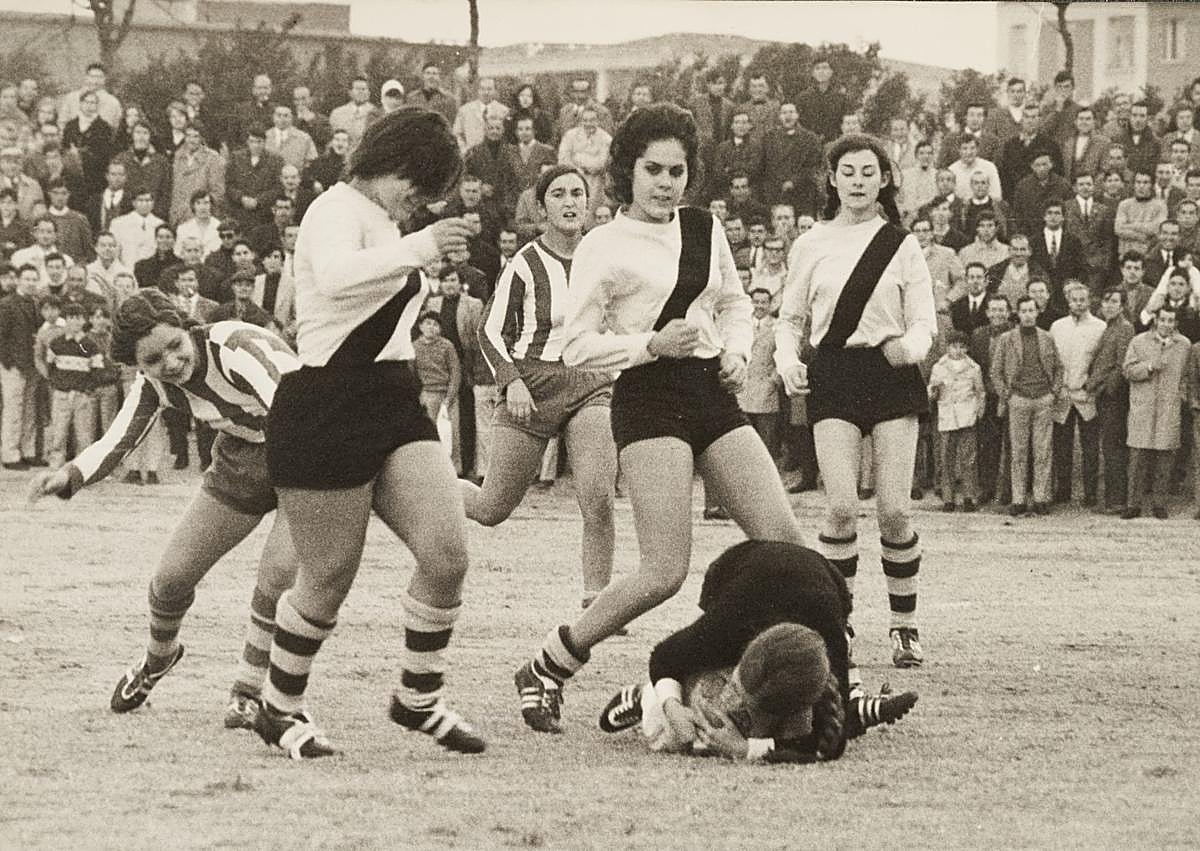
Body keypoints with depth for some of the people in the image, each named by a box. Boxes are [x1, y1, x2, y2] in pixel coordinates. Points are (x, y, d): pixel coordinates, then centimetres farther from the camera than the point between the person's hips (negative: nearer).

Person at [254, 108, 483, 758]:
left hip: (391, 404, 9)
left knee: (446, 554, -6)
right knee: (329, 578, -2)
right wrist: (419, 248, -35)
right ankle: (279, 709, 18)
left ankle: (419, 699, 10)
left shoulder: (387, 227, 21)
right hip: (327, 407, -9)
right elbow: (336, 275, -32)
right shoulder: (339, 209, -9)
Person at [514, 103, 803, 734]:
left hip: (713, 395, 6)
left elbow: (735, 304, 28)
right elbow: (576, 346, -6)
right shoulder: (603, 248, -4)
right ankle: (544, 671, -1)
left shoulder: (705, 228, 13)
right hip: (649, 400, -6)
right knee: (666, 572, -14)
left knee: (786, 543, -3)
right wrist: (653, 344, -17)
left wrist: (736, 352, 8)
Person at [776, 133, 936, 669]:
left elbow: (925, 321, 4)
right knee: (842, 506, -14)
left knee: (894, 510, -5)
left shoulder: (901, 244, 7)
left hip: (891, 375, 0)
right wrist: (787, 360, -3)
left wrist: (909, 346, -18)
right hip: (833, 377, 0)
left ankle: (904, 625, 11)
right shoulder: (812, 245, 10)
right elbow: (791, 317, 16)